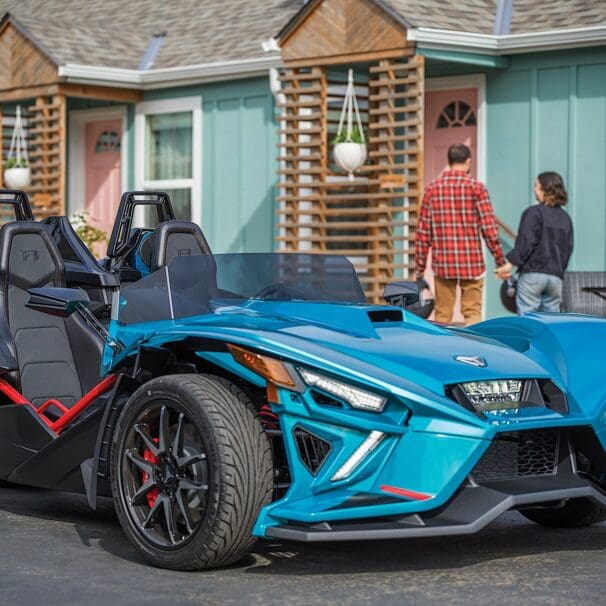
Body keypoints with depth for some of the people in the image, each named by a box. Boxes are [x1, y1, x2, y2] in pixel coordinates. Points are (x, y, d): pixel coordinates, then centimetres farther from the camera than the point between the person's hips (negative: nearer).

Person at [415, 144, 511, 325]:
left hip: (442, 263, 2)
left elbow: (422, 232, 4)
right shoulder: (476, 187, -4)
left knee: (442, 315, 8)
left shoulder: (432, 188, 4)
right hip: (472, 263, -2)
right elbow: (489, 228, -6)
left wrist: (419, 269, 9)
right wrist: (501, 261, 2)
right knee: (472, 313, 2)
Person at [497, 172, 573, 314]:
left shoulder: (534, 212, -6)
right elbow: (568, 249, 17)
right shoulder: (565, 218, 14)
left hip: (532, 275, -6)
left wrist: (510, 262, -11)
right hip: (556, 277, 6)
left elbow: (526, 243, -14)